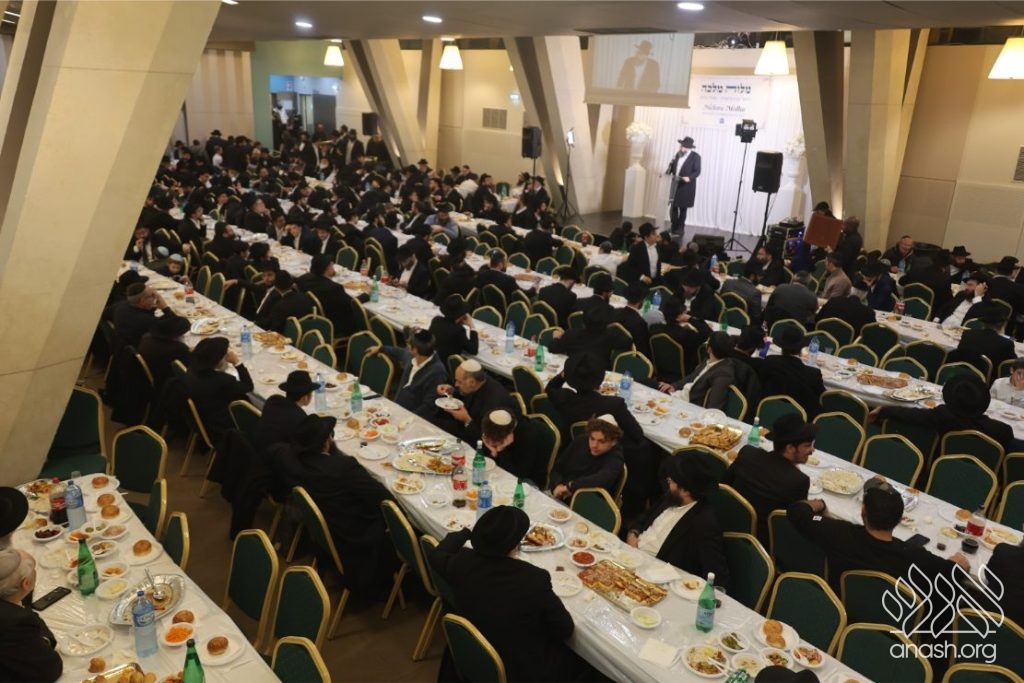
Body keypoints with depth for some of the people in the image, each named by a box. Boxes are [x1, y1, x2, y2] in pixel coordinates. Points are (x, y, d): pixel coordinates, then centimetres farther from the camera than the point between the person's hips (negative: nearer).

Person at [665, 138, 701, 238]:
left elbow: (697, 171, -12)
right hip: (675, 185, 5)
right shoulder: (678, 154, 11)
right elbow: (672, 166, 16)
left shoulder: (695, 156, -7)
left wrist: (689, 177, -29)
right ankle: (674, 228, 15)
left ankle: (680, 229, 12)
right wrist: (667, 173, -2)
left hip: (686, 187, -5)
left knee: (683, 208, 3)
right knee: (674, 207, 5)